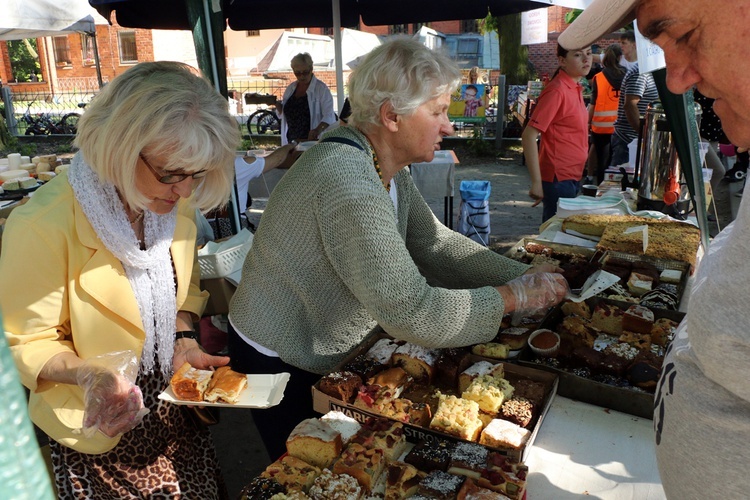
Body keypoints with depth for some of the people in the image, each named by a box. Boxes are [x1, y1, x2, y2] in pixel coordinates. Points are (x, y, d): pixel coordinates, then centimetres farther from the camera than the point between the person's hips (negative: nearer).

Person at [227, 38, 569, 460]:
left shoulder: (388, 166, -2)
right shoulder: (348, 179, -33)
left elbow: (436, 243, 0)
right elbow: (411, 310, -34)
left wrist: (524, 275, -10)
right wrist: (513, 297, -23)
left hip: (330, 355, 8)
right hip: (281, 365, -8)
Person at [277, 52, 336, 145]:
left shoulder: (321, 89, -4)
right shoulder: (290, 88, 13)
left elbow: (329, 116, -14)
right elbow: (284, 112, 24)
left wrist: (318, 130, -32)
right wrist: (277, 104, 1)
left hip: (313, 141, -4)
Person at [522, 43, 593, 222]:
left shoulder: (575, 87, 10)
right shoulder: (557, 90, -17)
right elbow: (529, 136, -23)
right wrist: (536, 183, -25)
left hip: (572, 178, 9)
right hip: (558, 180, -9)